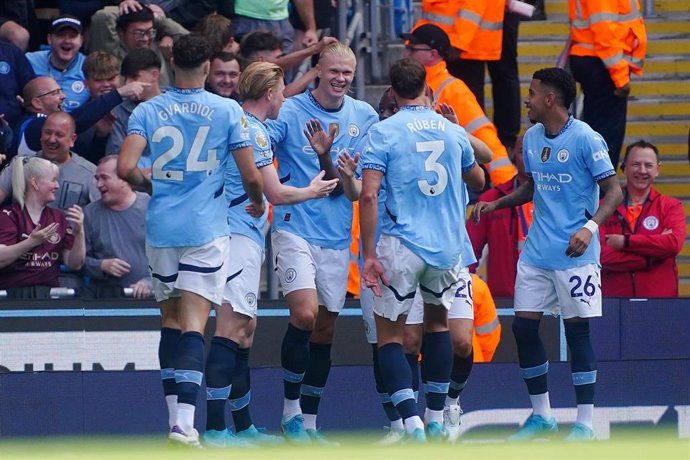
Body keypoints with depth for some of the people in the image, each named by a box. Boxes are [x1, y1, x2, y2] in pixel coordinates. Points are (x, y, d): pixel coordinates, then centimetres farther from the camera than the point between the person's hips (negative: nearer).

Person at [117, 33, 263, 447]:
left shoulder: (147, 111, 3)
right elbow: (251, 175, -3)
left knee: (171, 321, 16)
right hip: (207, 229, -2)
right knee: (193, 326, -6)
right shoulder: (227, 111, -2)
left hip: (161, 227, 2)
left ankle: (175, 412, 15)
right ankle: (185, 421, -19)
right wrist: (257, 200, 19)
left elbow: (125, 168, -9)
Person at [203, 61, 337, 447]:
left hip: (242, 236, 10)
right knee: (232, 328, -14)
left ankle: (244, 426, 21)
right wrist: (313, 191, 6)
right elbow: (275, 193, -12)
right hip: (241, 237, -10)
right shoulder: (254, 132, -12)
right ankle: (215, 428, -21)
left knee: (245, 328, 15)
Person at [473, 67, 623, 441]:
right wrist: (497, 203, 10)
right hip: (536, 252, 7)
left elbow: (613, 191, -12)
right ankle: (541, 416, 17)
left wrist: (591, 227, -26)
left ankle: (584, 424, 4)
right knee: (523, 326, 4)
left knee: (577, 330, -3)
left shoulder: (585, 139, -12)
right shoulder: (531, 138, 9)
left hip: (575, 255, -7)